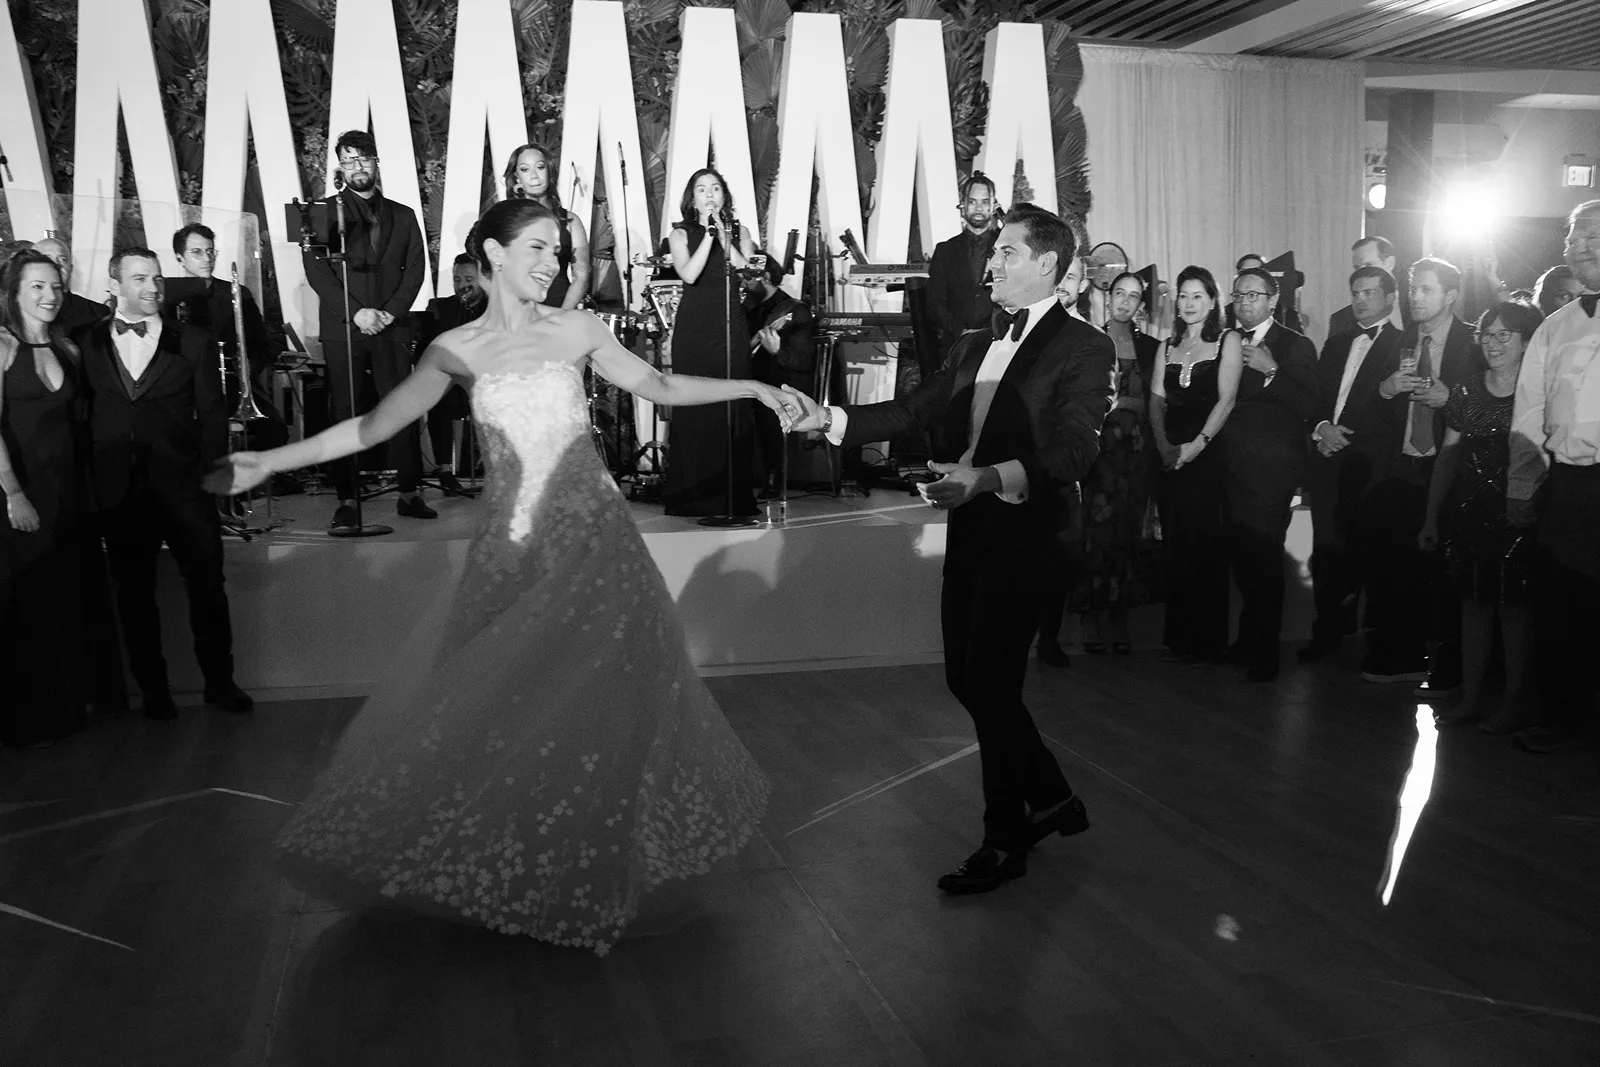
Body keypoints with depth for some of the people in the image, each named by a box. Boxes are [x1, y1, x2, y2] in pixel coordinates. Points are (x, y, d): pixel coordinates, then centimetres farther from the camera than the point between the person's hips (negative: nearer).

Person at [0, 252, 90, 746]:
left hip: (67, 491, 5)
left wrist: (84, 491, 4)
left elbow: (76, 420, 10)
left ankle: (65, 704, 26)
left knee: (66, 602, 12)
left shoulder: (67, 349, 10)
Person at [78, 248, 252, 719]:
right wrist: (87, 479, -1)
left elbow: (212, 415, 3)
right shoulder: (86, 344, 6)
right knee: (134, 593, 9)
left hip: (185, 490, -1)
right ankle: (153, 689, 21)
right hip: (120, 494, 1)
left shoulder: (192, 344, 4)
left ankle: (219, 680, 18)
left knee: (207, 586, 4)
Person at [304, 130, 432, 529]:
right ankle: (347, 501, -2)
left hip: (392, 328, 2)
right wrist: (356, 312, -12)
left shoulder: (403, 216, 16)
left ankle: (410, 492, 3)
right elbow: (316, 269, -1)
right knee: (345, 414, -3)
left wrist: (391, 311, -7)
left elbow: (415, 268, 8)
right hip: (342, 330, -1)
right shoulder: (325, 211, 9)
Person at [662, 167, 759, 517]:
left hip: (731, 328, 2)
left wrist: (723, 236, -8)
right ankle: (692, 497, 1)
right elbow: (689, 274, -10)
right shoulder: (681, 234, 7)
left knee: (734, 409, -4)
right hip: (693, 330, -1)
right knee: (693, 409, -5)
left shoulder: (739, 232, 13)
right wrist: (709, 234, -11)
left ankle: (734, 497, 2)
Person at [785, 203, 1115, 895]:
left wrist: (985, 478, -33)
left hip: (1024, 531, -8)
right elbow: (915, 409, 13)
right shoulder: (976, 345, 16)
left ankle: (1005, 843, 17)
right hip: (969, 526, 8)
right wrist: (829, 419, 1)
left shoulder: (1083, 348, -8)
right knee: (967, 678, 13)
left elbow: (1072, 452, -19)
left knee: (989, 685, -3)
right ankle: (1052, 800, 33)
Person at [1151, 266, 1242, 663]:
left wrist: (1197, 444, -17)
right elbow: (1157, 400, 8)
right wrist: (1164, 444, -8)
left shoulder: (1227, 340, 3)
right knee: (1176, 546, 5)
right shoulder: (1167, 347, 16)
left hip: (1210, 453, -4)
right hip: (1172, 457, 4)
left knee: (1207, 545, -4)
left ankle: (1209, 641, 4)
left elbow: (1226, 400, -7)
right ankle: (1179, 637, 13)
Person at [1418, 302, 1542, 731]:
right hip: (1468, 514, 4)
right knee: (1474, 602, 8)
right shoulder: (1466, 393, 8)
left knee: (1513, 606, 1)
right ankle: (1470, 698, 16)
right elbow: (1448, 455, 10)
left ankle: (1514, 704, 12)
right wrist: (1431, 517, 8)